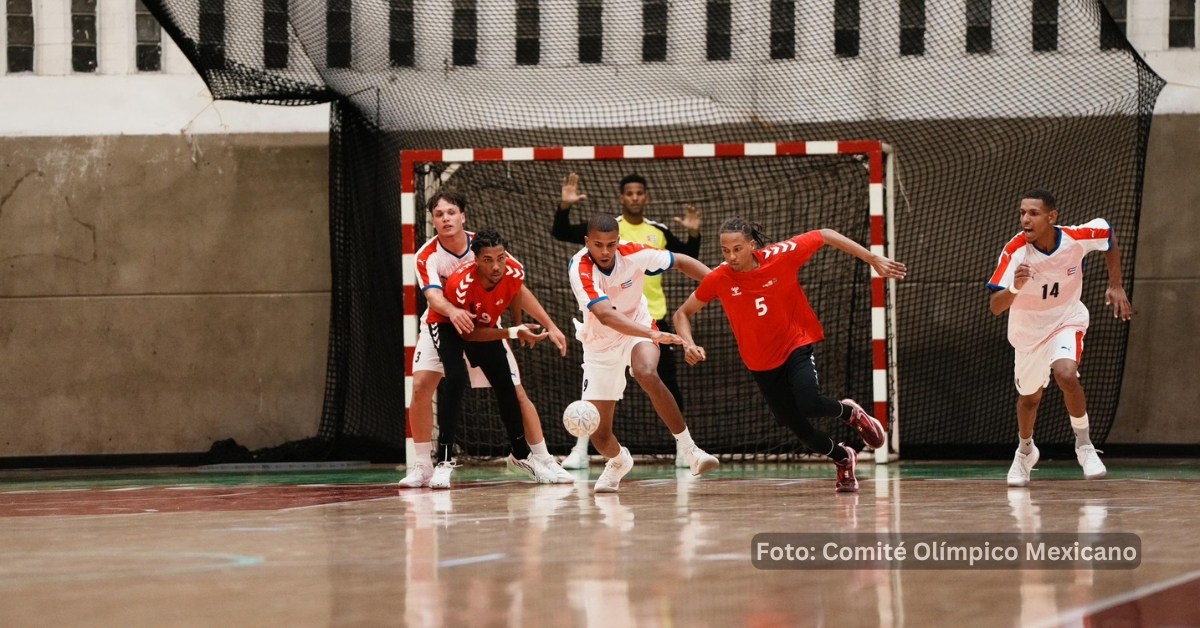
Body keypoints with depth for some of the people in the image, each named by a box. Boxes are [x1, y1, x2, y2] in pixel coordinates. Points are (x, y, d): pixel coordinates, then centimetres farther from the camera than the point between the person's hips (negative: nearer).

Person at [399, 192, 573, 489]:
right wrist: (453, 311, -61)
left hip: (485, 326, 1)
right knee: (421, 385, -20)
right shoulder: (428, 256, -21)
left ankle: (545, 461, 10)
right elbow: (433, 295, -37)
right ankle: (423, 466, -10)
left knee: (516, 392, -4)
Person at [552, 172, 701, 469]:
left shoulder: (660, 232, 5)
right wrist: (564, 205, -25)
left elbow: (688, 262, 12)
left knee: (668, 384, 6)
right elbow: (561, 233, -8)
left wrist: (693, 234, -6)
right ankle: (580, 450, 1)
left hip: (654, 319, 2)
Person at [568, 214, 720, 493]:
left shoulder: (633, 254, -20)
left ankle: (688, 449, -25)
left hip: (638, 329, 0)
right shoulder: (580, 269, -28)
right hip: (600, 345, 0)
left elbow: (681, 261, -4)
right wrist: (653, 334, -55)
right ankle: (619, 461, 39)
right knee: (600, 436, 1)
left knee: (647, 374, -37)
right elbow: (605, 315, -43)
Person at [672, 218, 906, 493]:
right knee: (795, 425, 4)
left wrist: (873, 259, -7)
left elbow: (825, 235, -7)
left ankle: (851, 412, 9)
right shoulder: (719, 279, -17)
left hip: (797, 345, -2)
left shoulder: (781, 256, -21)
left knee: (809, 405, -26)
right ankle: (843, 458, 33)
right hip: (761, 363, 3)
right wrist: (689, 344, -23)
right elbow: (683, 313, -2)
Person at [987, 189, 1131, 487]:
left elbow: (1109, 235, 1)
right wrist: (1015, 288, -55)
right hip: (1027, 329, 1)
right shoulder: (1015, 251, -28)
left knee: (1066, 374, -30)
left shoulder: (1078, 238, -25)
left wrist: (1116, 286, -1)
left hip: (1067, 320, -1)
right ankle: (1025, 451, 49)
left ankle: (1084, 444, -7)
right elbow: (995, 307, -33)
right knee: (1030, 396, 18)